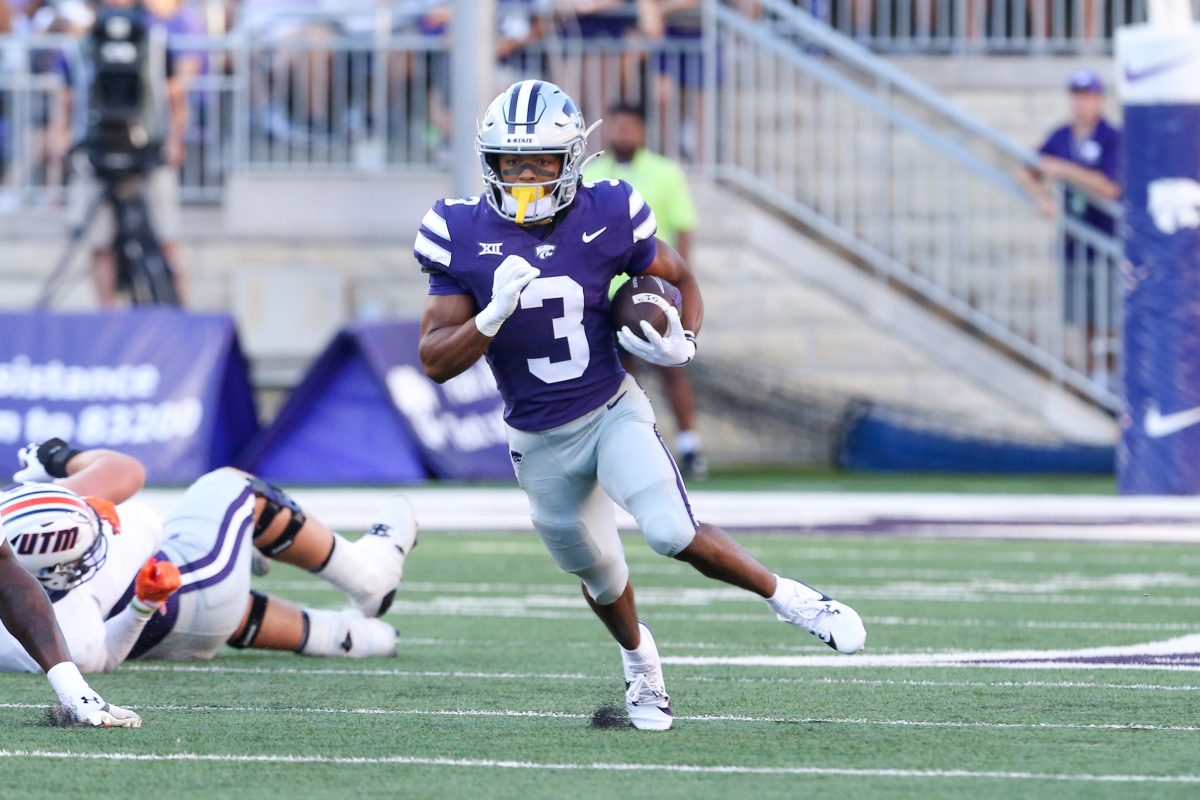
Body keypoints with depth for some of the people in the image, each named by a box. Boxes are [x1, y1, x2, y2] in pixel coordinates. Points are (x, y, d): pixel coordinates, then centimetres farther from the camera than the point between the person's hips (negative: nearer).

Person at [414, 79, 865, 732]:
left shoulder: (606, 218, -13)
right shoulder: (464, 236, -14)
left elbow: (680, 278, 6)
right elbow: (435, 361, -14)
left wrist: (683, 342, -14)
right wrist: (494, 316, -32)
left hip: (612, 414, -2)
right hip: (540, 444, 2)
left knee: (674, 535, -26)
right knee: (600, 578, 18)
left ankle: (784, 596, -2)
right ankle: (638, 659, 52)